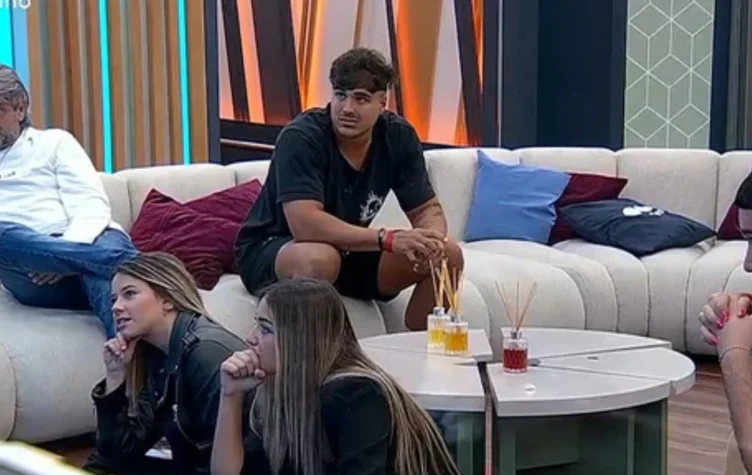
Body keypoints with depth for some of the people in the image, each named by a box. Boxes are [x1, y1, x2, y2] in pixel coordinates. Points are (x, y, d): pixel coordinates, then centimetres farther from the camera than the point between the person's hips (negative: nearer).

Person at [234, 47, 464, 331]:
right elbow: (304, 223, -35)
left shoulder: (398, 136, -6)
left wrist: (431, 239, -27)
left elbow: (428, 210, -2)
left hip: (351, 252, 6)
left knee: (448, 255, -11)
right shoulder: (300, 138, -24)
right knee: (321, 258, -40)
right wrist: (388, 239, -41)